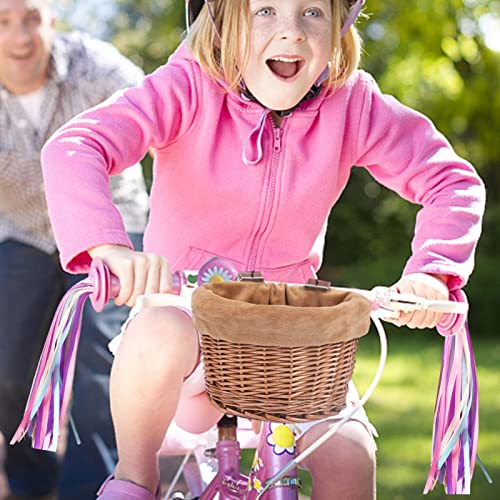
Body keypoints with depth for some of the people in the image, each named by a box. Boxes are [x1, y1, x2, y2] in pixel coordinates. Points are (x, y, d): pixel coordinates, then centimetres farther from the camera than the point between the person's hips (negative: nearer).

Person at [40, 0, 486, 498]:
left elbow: (454, 180, -7)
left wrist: (430, 270, -26)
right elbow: (71, 149, -29)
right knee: (161, 335, -37)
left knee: (348, 455, -21)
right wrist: (109, 246, -48)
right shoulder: (189, 88, -17)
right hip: (184, 308, -2)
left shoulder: (351, 103, -10)